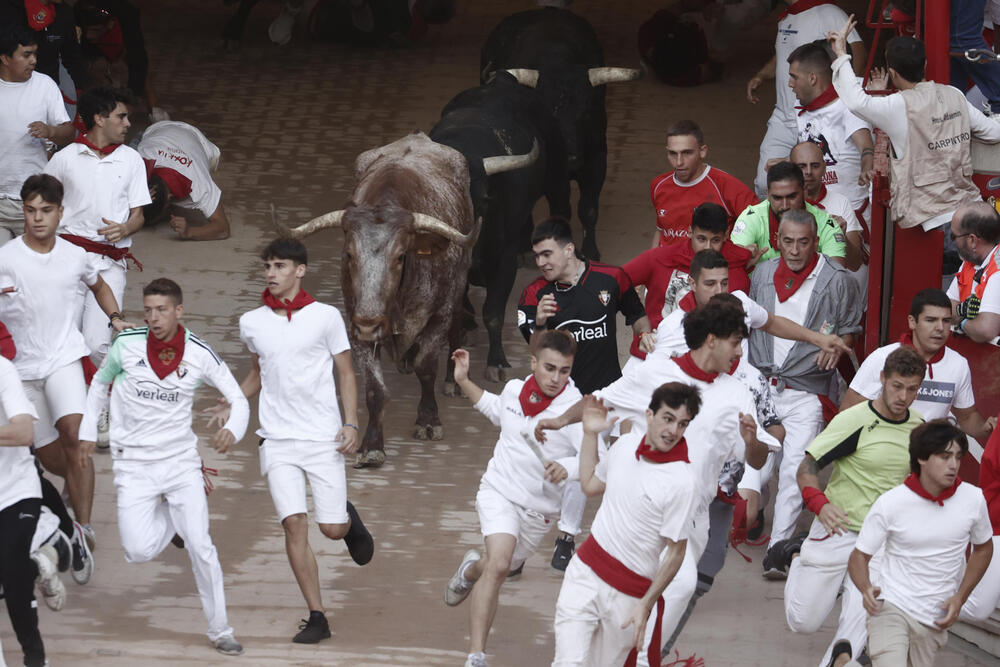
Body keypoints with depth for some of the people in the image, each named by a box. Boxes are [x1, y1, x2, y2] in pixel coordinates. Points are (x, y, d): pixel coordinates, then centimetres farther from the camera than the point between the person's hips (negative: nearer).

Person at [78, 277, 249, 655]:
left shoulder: (200, 354, -9)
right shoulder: (126, 345, -8)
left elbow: (238, 400, -1)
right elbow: (100, 383, 13)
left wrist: (233, 430, -21)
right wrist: (88, 431, 8)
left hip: (181, 461, 0)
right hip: (134, 464, 0)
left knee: (200, 546, -8)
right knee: (139, 551, -12)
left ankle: (219, 630, 6)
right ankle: (171, 522, 23)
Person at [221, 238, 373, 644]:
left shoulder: (325, 317, -2)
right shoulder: (251, 324, 7)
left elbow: (345, 373, 4)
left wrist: (350, 424, -7)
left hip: (323, 438, -2)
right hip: (278, 441, 2)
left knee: (332, 529, -3)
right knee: (294, 523, -12)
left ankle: (349, 518, 37)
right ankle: (317, 617, -6)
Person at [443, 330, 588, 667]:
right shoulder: (514, 389, -5)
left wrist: (567, 468, -54)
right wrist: (464, 382, 14)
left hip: (539, 509, 0)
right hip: (500, 491, 0)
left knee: (499, 569, 21)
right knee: (498, 564, -23)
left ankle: (471, 569, 61)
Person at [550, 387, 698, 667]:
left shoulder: (681, 482, -19)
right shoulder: (626, 444, 0)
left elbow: (675, 552, -13)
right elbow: (591, 485, 20)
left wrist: (646, 604, -15)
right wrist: (590, 434, 14)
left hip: (629, 592, -4)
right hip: (585, 570, 4)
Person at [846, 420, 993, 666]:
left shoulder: (973, 499, -4)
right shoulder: (890, 503, -12)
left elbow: (983, 549, 14)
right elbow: (859, 556, -4)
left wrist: (960, 598, 2)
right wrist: (866, 588, -26)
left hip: (935, 620, 4)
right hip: (891, 607, -4)